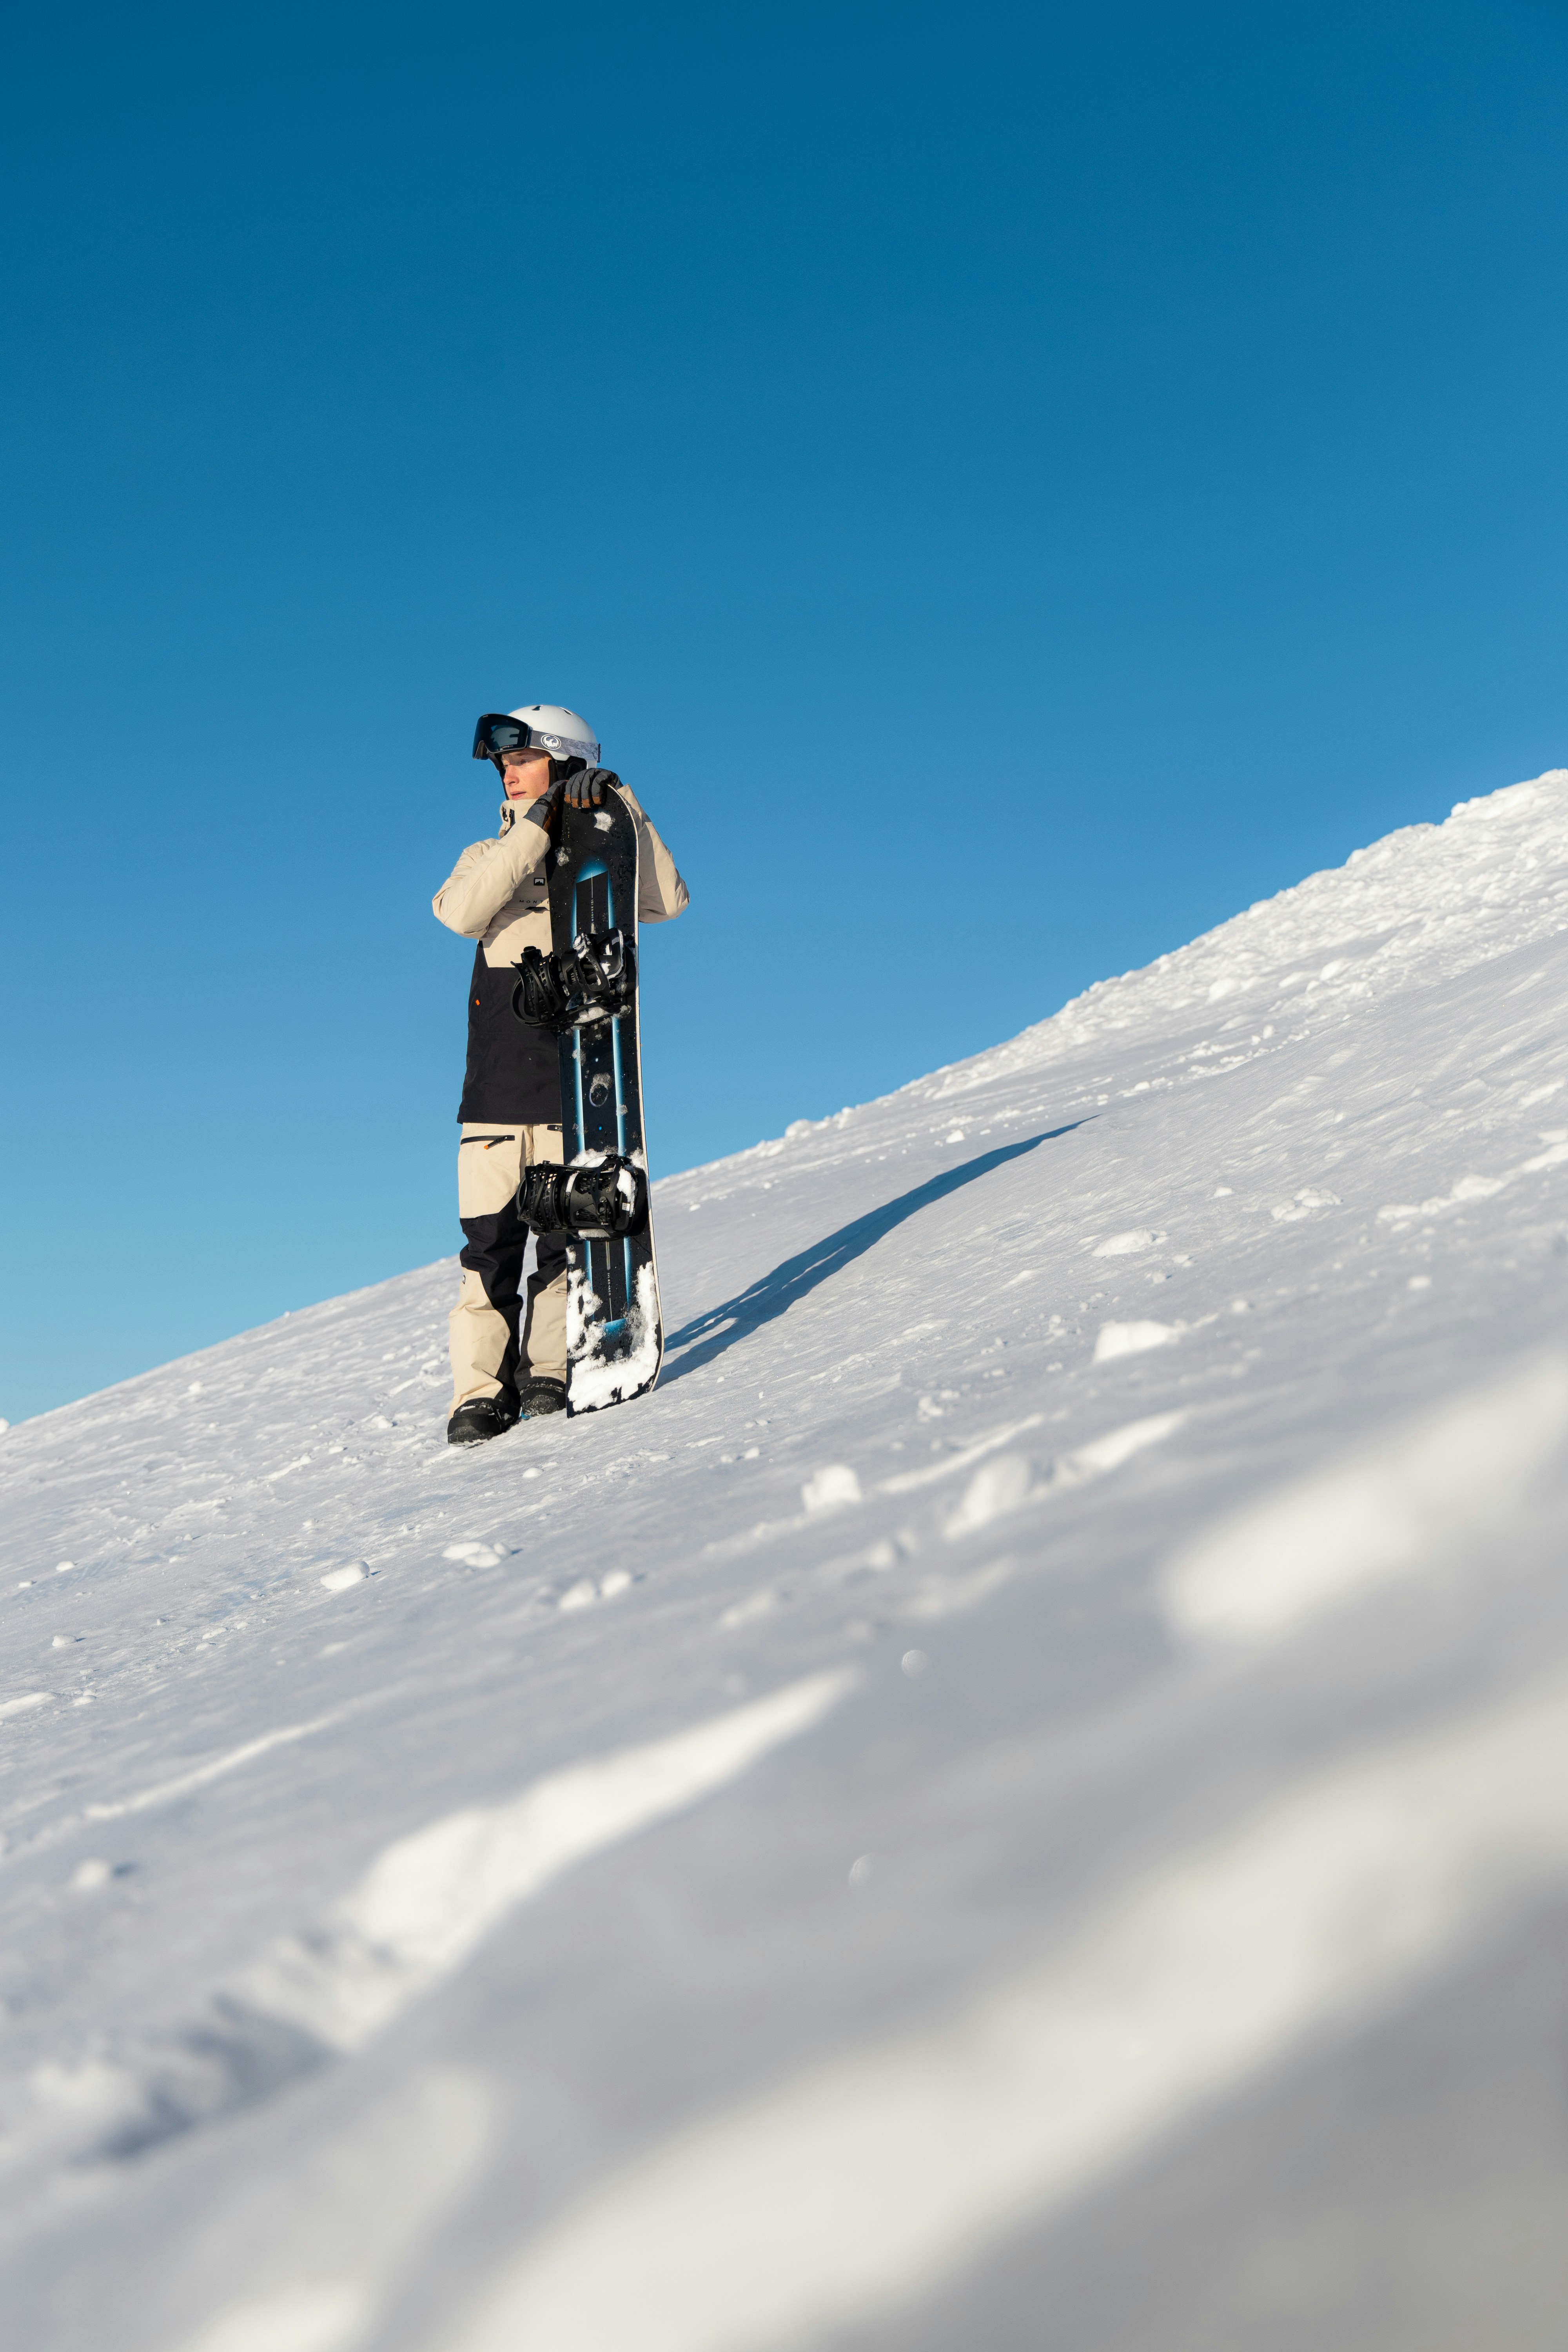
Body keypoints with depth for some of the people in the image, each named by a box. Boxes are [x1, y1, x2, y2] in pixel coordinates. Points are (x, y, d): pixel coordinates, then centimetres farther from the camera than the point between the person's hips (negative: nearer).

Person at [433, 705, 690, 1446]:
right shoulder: (491, 855, 16)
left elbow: (667, 901, -9)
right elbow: (460, 911, -7)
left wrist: (620, 807, -10)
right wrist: (537, 826, -13)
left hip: (579, 1082, -1)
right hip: (495, 1085, 2)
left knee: (569, 1234, -5)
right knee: (490, 1243, -3)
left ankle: (550, 1378, 3)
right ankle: (480, 1395, 0)